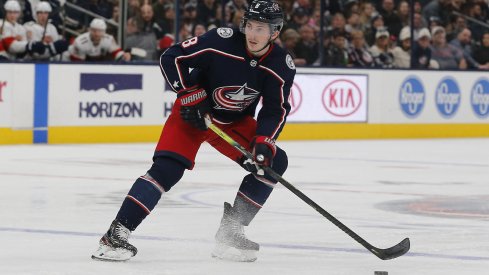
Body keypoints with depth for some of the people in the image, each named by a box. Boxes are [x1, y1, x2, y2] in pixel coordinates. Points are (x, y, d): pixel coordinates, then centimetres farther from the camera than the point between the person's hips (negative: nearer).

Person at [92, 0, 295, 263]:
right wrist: (191, 96, -21)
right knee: (167, 167, -22)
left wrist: (263, 142, -21)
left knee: (273, 162, -7)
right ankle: (116, 233, -23)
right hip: (194, 112, -5)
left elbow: (276, 110, -7)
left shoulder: (282, 65, -15)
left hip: (236, 122, 5)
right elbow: (171, 58, -20)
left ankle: (230, 231, 1)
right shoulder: (222, 40, -26)